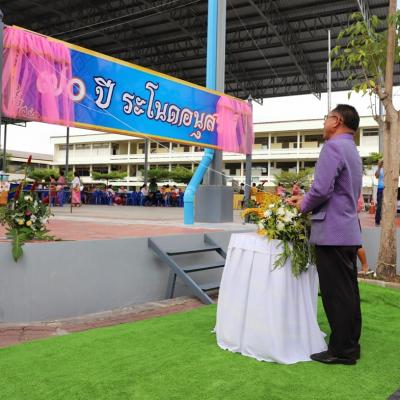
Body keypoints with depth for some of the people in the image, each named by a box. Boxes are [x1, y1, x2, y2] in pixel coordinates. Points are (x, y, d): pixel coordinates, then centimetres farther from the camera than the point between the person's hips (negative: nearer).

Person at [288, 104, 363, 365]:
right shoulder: (353, 151, 18)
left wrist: (303, 206, -3)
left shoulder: (333, 146, -13)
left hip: (333, 232, -10)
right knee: (348, 291, 14)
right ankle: (351, 345, 23)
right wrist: (306, 199, 16)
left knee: (336, 293, -2)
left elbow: (321, 189, -22)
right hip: (348, 231, 10)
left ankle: (342, 350, 7)